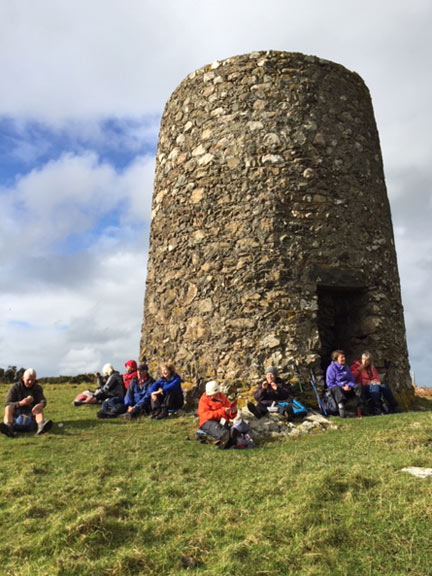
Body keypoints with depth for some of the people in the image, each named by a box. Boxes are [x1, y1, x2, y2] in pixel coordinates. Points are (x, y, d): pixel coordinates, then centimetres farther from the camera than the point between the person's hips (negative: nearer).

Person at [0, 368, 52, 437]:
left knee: (39, 409, -28)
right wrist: (21, 403, -31)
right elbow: (8, 404, -10)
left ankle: (41, 425, -60)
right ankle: (8, 427, -58)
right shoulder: (15, 387, -1)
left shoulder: (38, 388, 5)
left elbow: (43, 400, -12)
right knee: (9, 408, -28)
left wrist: (41, 405, -39)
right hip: (16, 414, -1)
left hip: (31, 414, 1)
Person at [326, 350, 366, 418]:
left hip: (347, 388, 5)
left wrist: (349, 386, -6)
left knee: (358, 387, -20)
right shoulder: (331, 368, 0)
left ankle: (360, 409, -27)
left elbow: (352, 379, 19)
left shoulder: (346, 367, 19)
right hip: (337, 386, -5)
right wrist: (342, 388, -15)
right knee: (337, 389, -38)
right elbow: (329, 383, -5)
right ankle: (341, 408, -56)